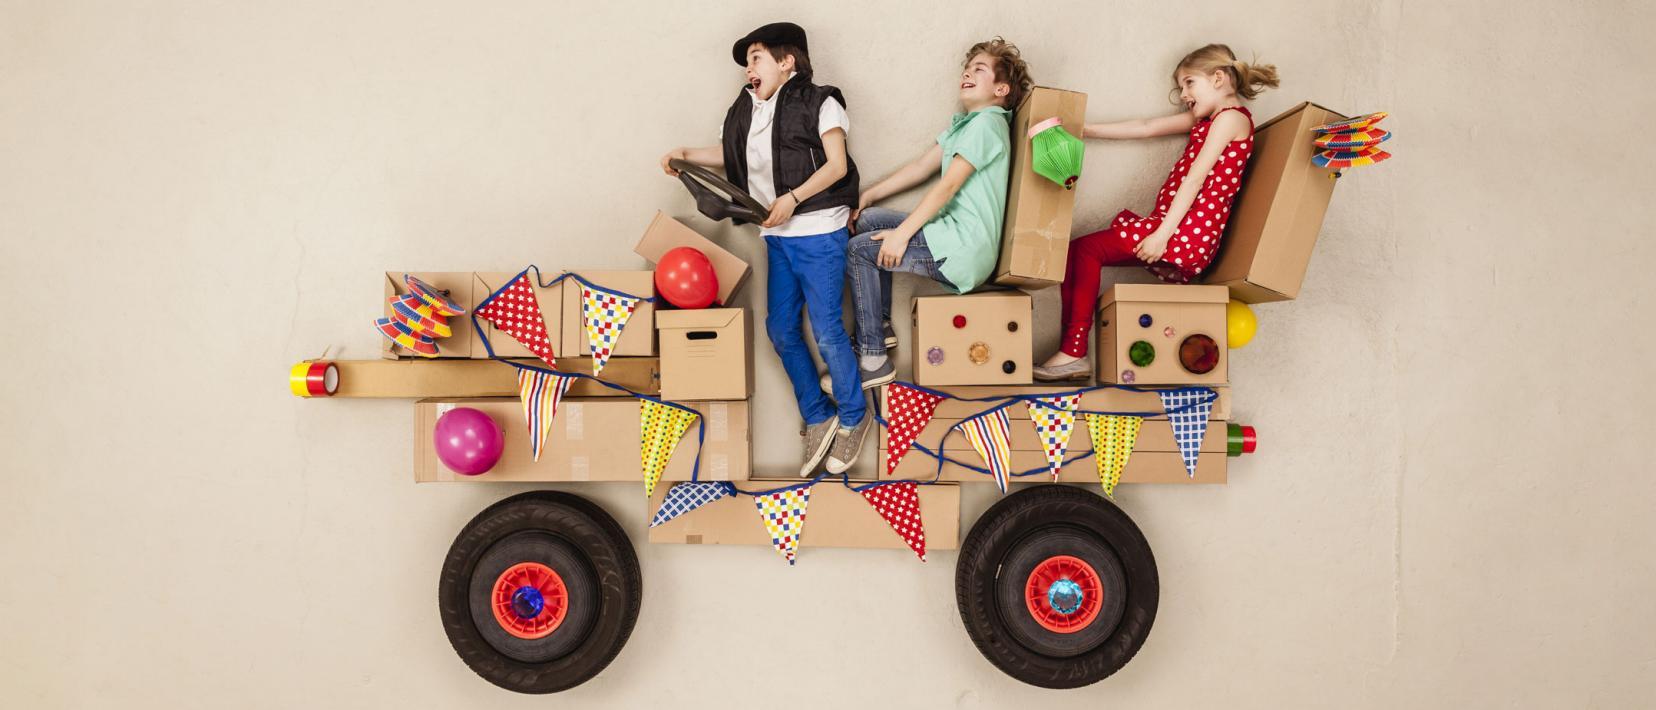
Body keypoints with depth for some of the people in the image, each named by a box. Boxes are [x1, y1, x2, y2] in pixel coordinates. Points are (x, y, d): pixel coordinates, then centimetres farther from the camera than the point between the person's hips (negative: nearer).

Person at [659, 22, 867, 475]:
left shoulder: (818, 103, -5)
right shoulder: (746, 110, 12)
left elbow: (837, 165, -11)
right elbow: (729, 156, 25)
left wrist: (793, 198, -20)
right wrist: (685, 155, 12)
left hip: (818, 234, -7)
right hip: (777, 236, 7)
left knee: (826, 330, -6)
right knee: (781, 330, 6)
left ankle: (853, 417, 13)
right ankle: (817, 419, 20)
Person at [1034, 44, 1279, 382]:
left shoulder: (1231, 118, -5)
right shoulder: (1204, 119, 23)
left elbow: (1195, 178, -14)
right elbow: (1147, 127, 23)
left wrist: (1162, 234, -20)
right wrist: (1087, 130, 19)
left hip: (1188, 232, -9)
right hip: (1172, 229, 9)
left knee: (1087, 249, -14)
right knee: (1074, 252, 3)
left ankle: (1074, 353, -15)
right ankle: (1071, 353, -5)